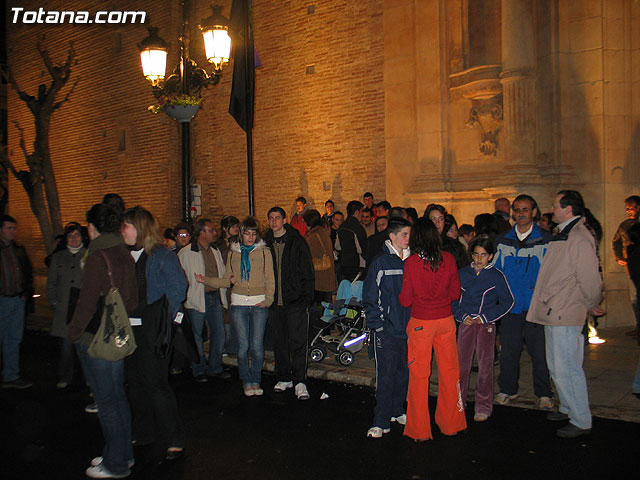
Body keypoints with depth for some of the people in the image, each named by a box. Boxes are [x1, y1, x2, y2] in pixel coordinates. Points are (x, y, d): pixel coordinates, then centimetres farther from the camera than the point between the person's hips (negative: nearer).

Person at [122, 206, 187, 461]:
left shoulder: (162, 256, -8)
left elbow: (178, 287, -11)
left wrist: (166, 319, -14)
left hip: (153, 330, -7)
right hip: (129, 329, 7)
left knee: (156, 384, -4)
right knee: (136, 382, 15)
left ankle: (174, 439, 9)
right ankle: (143, 433, 31)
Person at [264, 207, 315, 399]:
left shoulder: (297, 242, -1)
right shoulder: (265, 244, 9)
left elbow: (307, 272, -2)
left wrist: (306, 297, -9)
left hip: (296, 302, -4)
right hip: (275, 303, 4)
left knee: (298, 342, -5)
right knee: (279, 342, 12)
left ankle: (299, 381, 2)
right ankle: (284, 378, 25)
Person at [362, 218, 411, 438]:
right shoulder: (380, 263, -5)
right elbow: (370, 297, -4)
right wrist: (377, 324, -10)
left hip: (408, 329, 5)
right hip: (387, 329, -4)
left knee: (404, 372, 13)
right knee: (386, 376, -2)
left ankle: (397, 410, 31)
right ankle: (381, 422, 7)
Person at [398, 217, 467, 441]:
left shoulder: (411, 262, -12)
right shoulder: (449, 259, -5)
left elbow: (406, 300, -8)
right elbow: (455, 293, 2)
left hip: (421, 323, -2)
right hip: (446, 320, 2)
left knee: (419, 374, 8)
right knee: (449, 371, 14)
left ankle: (419, 430, 18)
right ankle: (451, 424, 28)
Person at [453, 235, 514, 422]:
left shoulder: (497, 276, 1)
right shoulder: (463, 274, 8)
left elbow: (508, 302, 5)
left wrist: (486, 317, -4)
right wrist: (462, 316, -3)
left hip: (486, 324, -2)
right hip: (466, 323, 2)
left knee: (485, 365, -2)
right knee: (461, 364, 3)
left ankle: (483, 407, 9)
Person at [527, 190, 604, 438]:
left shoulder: (580, 239, -17)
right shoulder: (561, 236, 14)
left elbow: (589, 281, -17)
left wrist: (591, 306, -2)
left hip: (566, 316, -10)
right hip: (553, 314, 10)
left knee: (566, 369, -3)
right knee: (556, 367, 19)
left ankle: (581, 421, 11)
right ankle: (567, 408, 36)